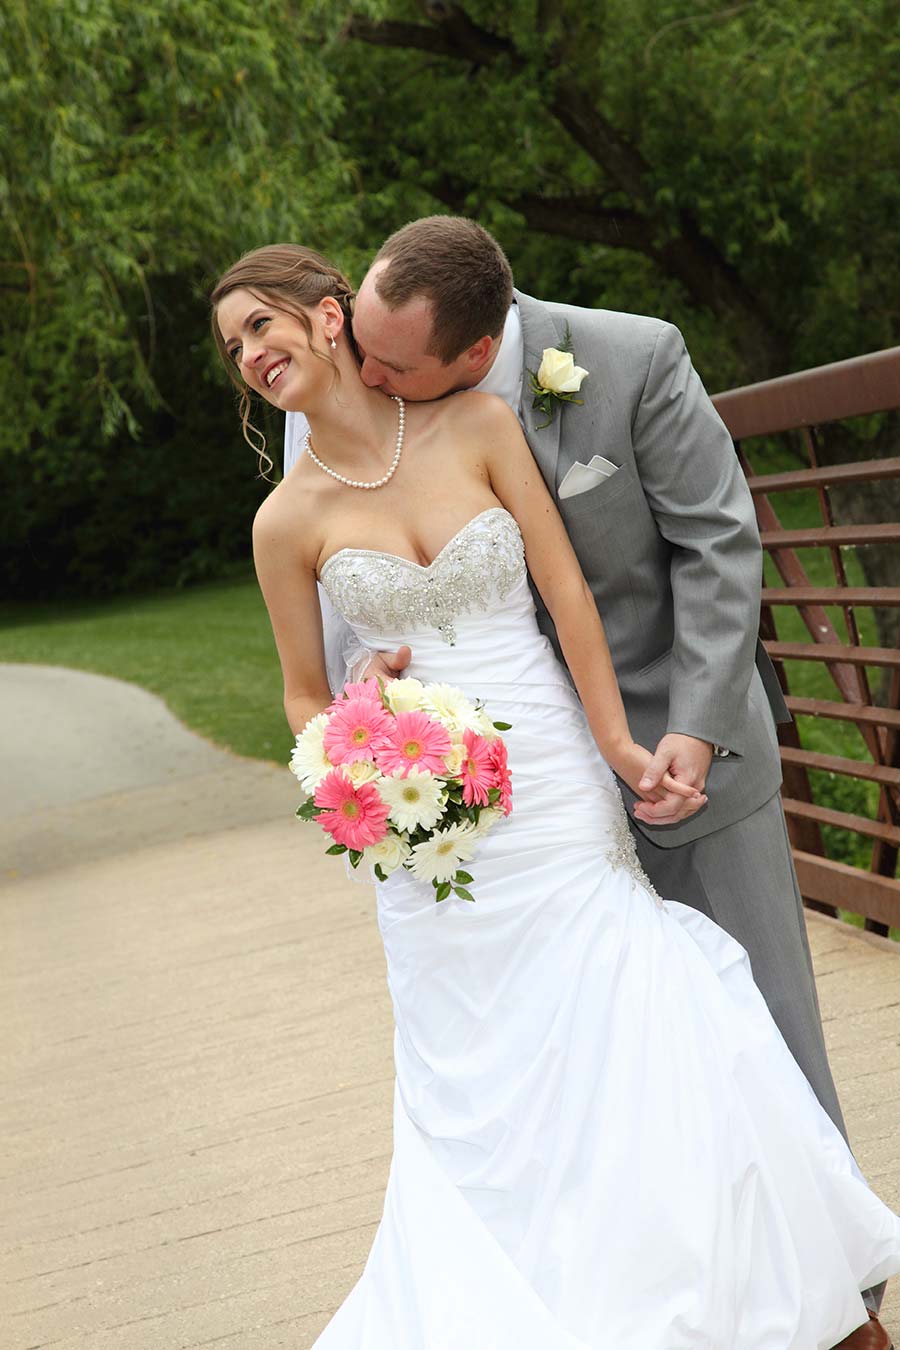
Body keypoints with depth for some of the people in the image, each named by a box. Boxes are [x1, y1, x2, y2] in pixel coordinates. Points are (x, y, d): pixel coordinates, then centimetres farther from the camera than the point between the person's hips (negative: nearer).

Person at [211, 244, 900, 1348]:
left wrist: (618, 744, -4)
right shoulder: (290, 519, 0)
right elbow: (306, 698, 9)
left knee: (636, 1040, -4)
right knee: (486, 1082, 4)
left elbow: (565, 589, -1)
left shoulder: (478, 426, -3)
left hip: (557, 791, -1)